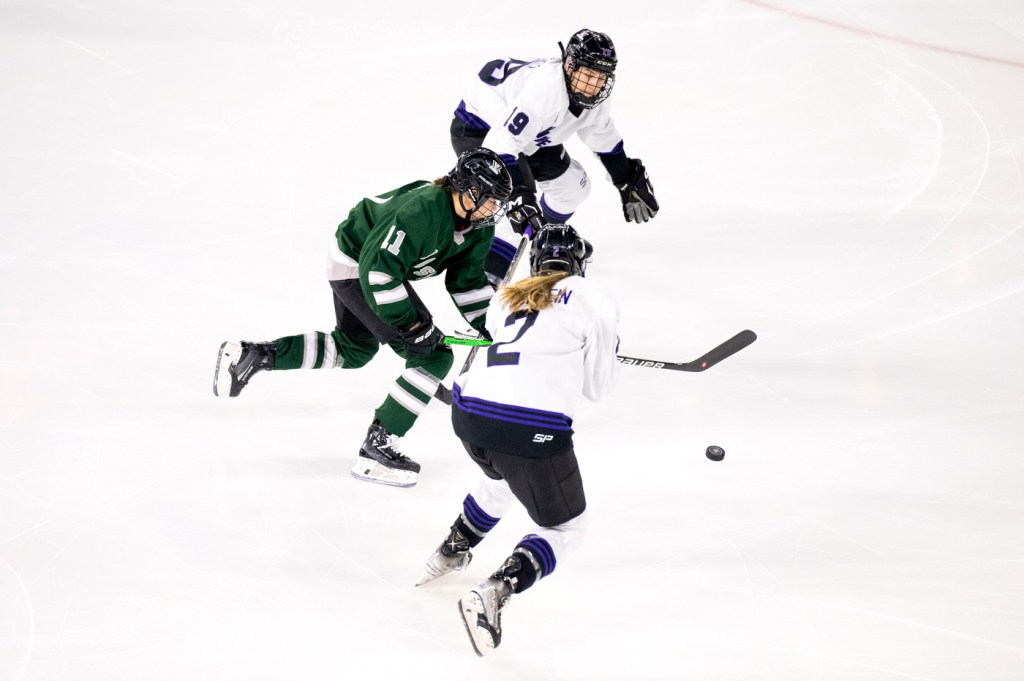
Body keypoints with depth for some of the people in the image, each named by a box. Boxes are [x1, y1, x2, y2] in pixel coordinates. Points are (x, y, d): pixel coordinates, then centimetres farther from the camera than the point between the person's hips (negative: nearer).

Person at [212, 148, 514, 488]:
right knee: (433, 355, -12)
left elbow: (467, 282, 7)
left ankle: (253, 355, 28)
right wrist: (410, 325, -31)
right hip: (355, 266, -10)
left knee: (353, 349, 30)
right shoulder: (424, 209, -34)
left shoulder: (478, 229, -6)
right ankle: (376, 450, -7)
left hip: (364, 260, 10)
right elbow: (377, 269, -35)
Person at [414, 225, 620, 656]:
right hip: (529, 427, -6)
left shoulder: (505, 299, 21)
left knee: (507, 477, 39)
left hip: (469, 412, 6)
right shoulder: (594, 303, 7)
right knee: (564, 527, 12)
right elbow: (596, 385, 14)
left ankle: (451, 552, 49)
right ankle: (492, 595, -10)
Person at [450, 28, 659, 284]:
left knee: (573, 184, 14)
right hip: (476, 132, -9)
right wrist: (519, 195, -47)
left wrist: (628, 182, 15)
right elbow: (501, 144, -42)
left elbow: (604, 138, 11)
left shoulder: (591, 96, -11)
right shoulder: (546, 89, -38)